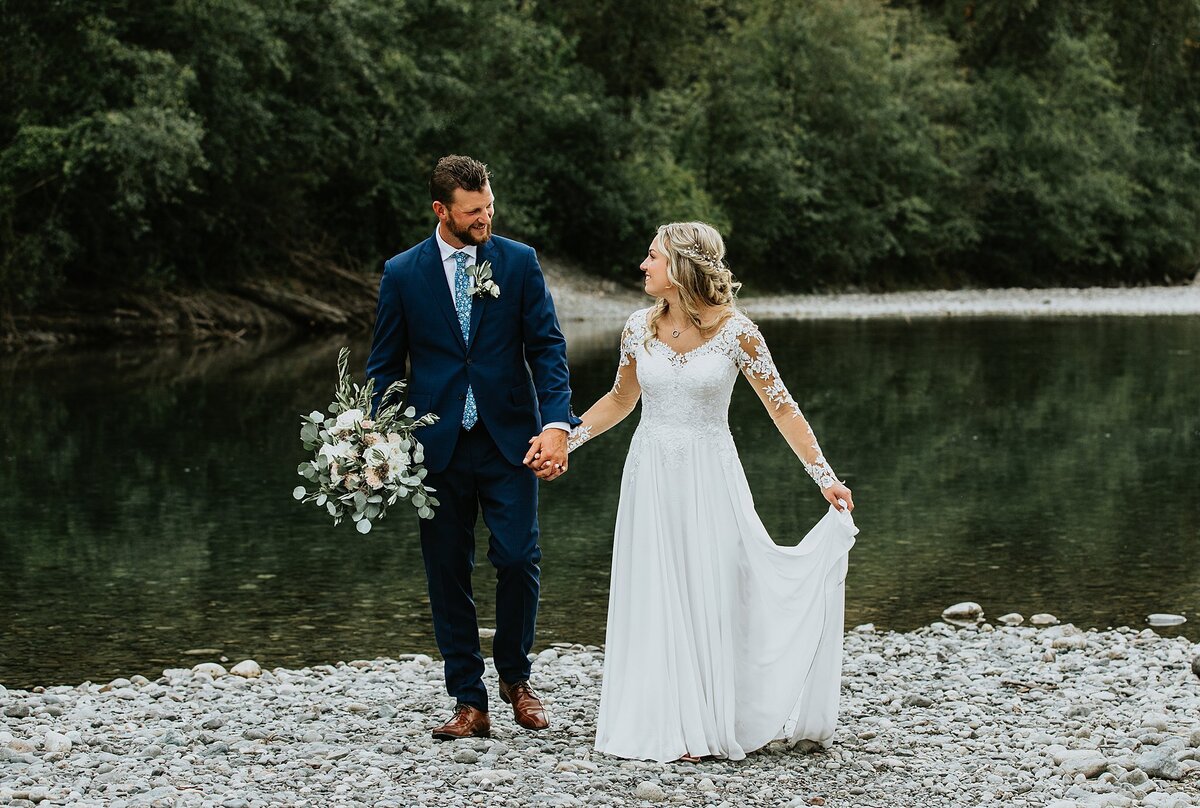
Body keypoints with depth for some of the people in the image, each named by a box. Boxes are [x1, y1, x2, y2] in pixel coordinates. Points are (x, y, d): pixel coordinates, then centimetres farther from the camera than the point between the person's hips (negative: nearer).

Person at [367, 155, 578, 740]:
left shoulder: (519, 262, 3)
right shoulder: (403, 273, 3)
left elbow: (547, 346, 0)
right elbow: (385, 365, 8)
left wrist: (557, 423, -14)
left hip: (508, 440, 0)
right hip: (437, 446, 1)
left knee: (518, 559, -7)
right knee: (447, 573, 3)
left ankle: (514, 677, 18)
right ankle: (469, 702, 13)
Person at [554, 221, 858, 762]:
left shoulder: (735, 331, -9)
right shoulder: (639, 328, 1)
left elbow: (781, 408, -5)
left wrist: (825, 477, -7)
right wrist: (564, 440, 12)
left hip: (709, 479, -3)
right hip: (651, 478, 3)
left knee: (712, 595, 1)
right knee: (655, 600, 4)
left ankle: (714, 723, 13)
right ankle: (668, 725, 14)